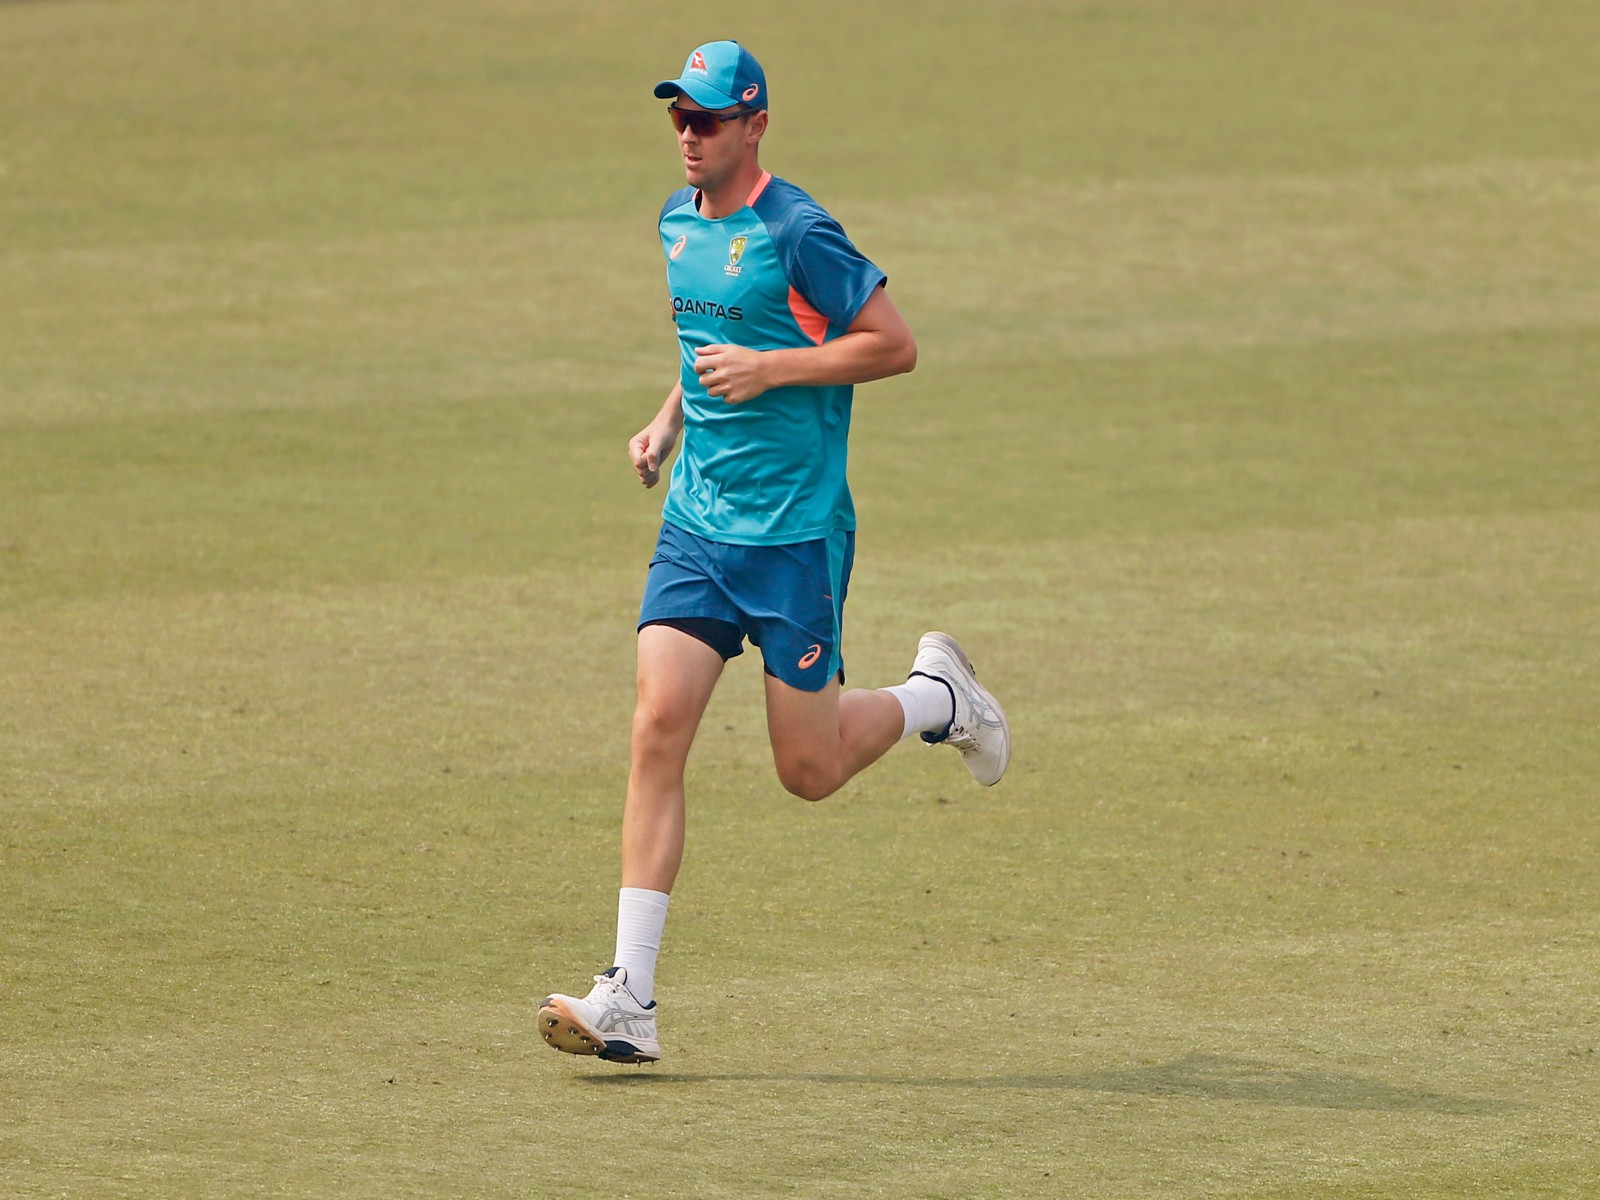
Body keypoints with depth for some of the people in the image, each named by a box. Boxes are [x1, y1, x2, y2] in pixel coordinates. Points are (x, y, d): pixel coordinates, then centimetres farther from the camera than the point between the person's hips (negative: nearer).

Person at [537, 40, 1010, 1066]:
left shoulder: (796, 232, -13)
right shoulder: (679, 223, 10)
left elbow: (896, 345, -12)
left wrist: (771, 369, -19)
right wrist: (671, 420, 13)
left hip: (797, 530, -6)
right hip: (697, 520, 6)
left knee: (810, 769, 2)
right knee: (659, 728, -10)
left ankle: (939, 695, 35)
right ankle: (629, 1000, -13)